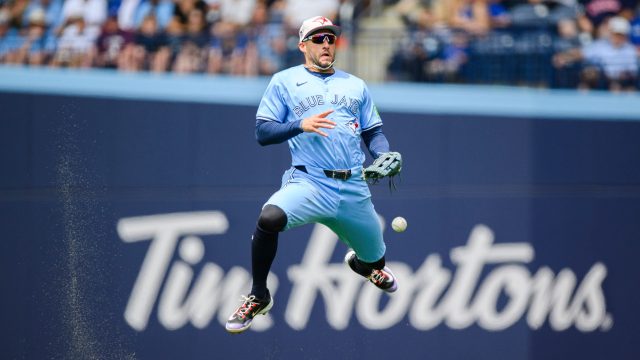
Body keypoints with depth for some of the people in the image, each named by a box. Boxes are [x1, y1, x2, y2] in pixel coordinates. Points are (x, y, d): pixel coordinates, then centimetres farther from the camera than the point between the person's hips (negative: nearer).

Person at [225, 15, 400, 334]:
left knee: (374, 262, 13)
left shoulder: (355, 85, 19)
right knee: (269, 218, -35)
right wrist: (301, 125, -16)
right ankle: (258, 297, -12)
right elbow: (263, 132, 1)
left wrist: (385, 156, -4)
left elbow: (374, 133, 18)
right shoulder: (284, 81, 8)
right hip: (308, 184, -4)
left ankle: (358, 262, 56)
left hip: (353, 190, 4)